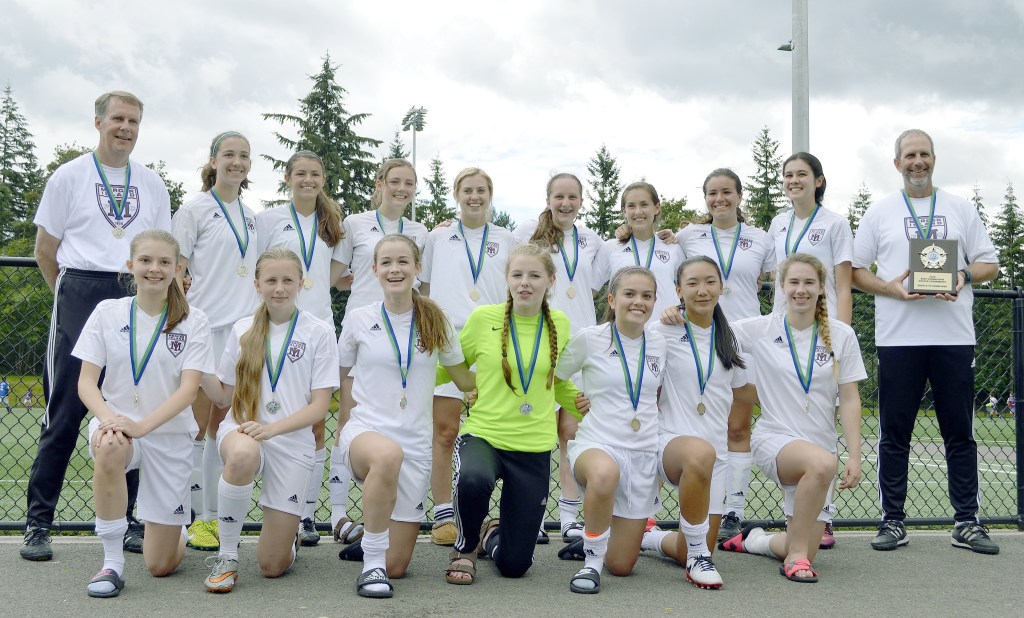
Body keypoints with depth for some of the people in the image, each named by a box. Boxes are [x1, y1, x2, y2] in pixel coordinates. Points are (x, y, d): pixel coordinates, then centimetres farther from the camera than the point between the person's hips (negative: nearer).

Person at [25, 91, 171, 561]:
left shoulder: (152, 184, 13)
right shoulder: (70, 176, 4)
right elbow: (46, 249, 8)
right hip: (80, 299, -3)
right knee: (64, 412, -2)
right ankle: (37, 525, 8)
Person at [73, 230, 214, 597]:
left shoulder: (193, 321, -5)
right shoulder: (107, 312, -1)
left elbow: (189, 389, -13)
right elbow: (86, 381, -5)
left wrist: (142, 425, -28)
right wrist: (107, 417, -26)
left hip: (170, 434, 0)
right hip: (116, 422, 1)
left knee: (161, 565, 1)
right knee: (110, 448, -40)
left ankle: (172, 530, 40)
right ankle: (112, 564, -23)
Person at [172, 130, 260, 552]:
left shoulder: (250, 217, 17)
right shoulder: (194, 210, 0)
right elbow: (175, 271, -4)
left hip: (242, 327, 5)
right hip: (205, 326, -5)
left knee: (223, 425, 8)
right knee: (197, 425, -3)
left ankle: (214, 515, 15)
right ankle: (192, 515, 5)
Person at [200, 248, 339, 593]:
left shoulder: (318, 333, -2)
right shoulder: (243, 330, 6)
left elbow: (320, 406, -6)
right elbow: (225, 395, 10)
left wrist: (271, 429, -19)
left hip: (293, 440, -1)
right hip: (241, 429, 1)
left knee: (273, 565, -2)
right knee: (243, 456, -40)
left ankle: (289, 533, 36)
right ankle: (226, 556, -18)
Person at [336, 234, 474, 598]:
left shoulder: (435, 321, 3)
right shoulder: (359, 319, 1)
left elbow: (465, 379, 14)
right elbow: (337, 376, 14)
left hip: (415, 442, 2)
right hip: (366, 430, -2)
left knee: (397, 566, 1)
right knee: (388, 455, -43)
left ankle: (372, 537, 37)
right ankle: (371, 563, -25)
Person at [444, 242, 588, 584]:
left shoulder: (559, 324, 3)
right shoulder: (483, 317, -4)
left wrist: (583, 402, 3)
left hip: (534, 446, 2)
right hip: (483, 433, -2)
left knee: (514, 564, 2)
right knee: (473, 480, -40)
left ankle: (492, 534, 42)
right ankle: (465, 549, -5)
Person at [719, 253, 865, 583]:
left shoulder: (841, 335, 1)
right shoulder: (760, 329, -2)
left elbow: (849, 400, 2)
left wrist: (854, 456, -4)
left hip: (821, 444, 3)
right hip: (774, 438, -3)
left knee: (804, 552, -3)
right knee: (823, 462, -38)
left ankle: (754, 540, 31)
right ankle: (795, 554, -19)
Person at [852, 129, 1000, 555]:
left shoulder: (961, 209, 13)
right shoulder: (880, 212, 9)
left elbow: (989, 264, 12)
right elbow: (856, 271, 7)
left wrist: (964, 275, -10)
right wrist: (892, 288, -11)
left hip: (954, 337, 1)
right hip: (898, 338, -1)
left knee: (960, 433, 5)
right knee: (894, 434, 3)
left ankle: (967, 523, 13)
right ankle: (893, 521, 11)